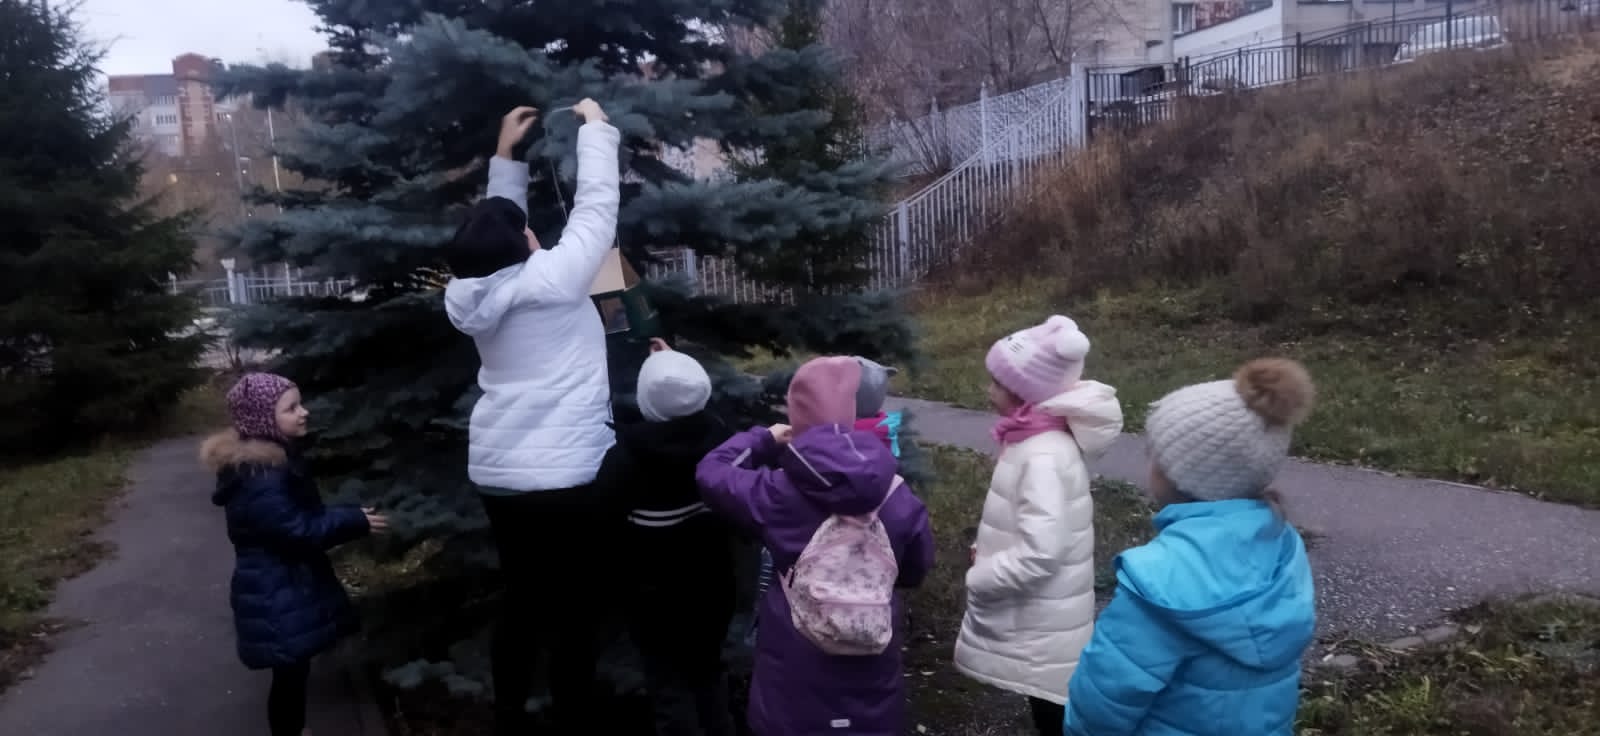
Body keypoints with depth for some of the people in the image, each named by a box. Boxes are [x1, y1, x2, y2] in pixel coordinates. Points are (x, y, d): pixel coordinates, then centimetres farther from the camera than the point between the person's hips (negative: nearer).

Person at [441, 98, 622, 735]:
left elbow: (496, 225, 20)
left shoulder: (472, 294, 4)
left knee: (521, 602, 18)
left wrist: (505, 157, 25)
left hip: (497, 475, 7)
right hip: (570, 476, -7)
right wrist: (595, 128, 7)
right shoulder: (552, 277, -13)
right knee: (577, 612, 4)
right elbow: (597, 205, -6)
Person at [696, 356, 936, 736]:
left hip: (794, 672, -1)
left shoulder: (775, 493, -15)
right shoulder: (898, 500, -8)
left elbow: (711, 472, 0)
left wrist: (763, 439, 13)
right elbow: (915, 572, 5)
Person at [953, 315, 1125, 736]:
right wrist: (988, 549, 6)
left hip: (1042, 621, -9)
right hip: (1036, 613, 9)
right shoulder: (1042, 440, 3)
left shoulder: (1043, 457, -26)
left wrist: (979, 578, -19)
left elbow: (1041, 553, -32)